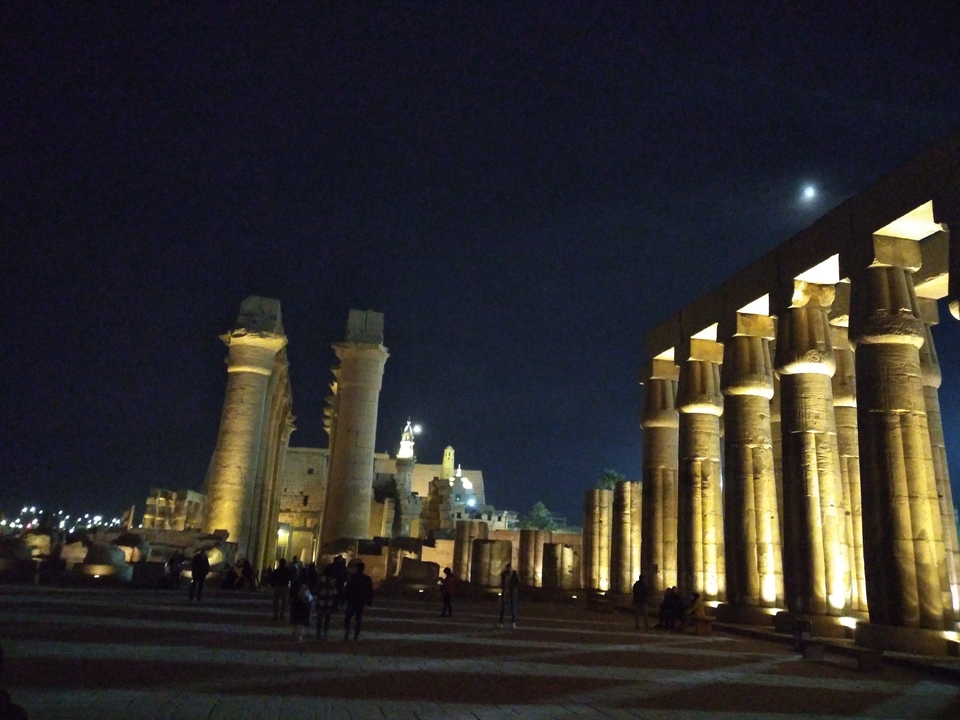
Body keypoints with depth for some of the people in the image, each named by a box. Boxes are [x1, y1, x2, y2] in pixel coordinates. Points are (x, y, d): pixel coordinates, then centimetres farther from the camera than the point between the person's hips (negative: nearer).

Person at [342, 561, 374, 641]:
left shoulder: (352, 577, -9)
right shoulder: (367, 579, 3)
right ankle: (356, 636, 7)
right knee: (359, 619, 10)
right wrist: (369, 601, 13)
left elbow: (346, 589, -10)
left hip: (352, 601, -3)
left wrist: (344, 599, -3)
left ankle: (346, 634, -7)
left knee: (347, 618, 7)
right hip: (361, 602, 3)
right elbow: (370, 591, 8)